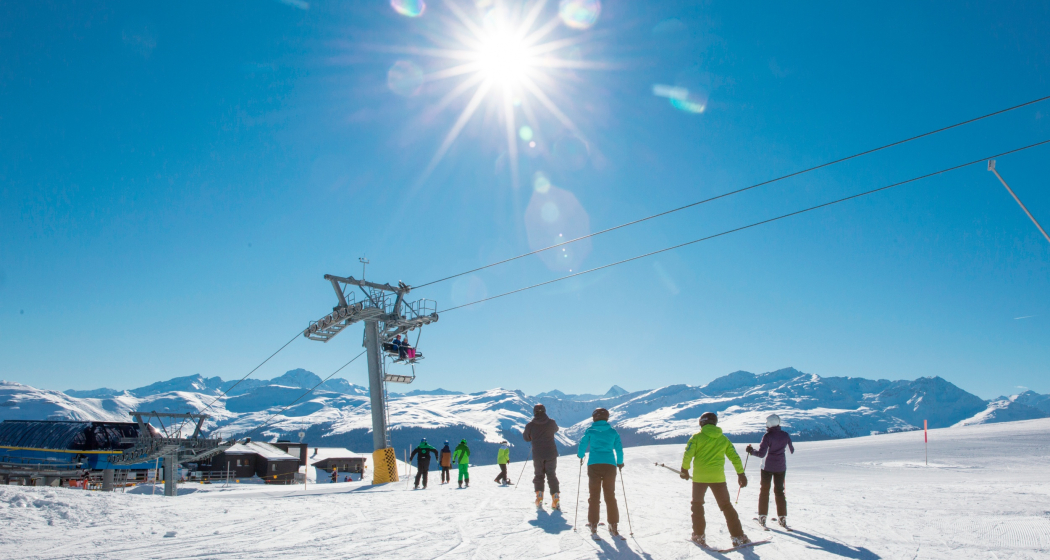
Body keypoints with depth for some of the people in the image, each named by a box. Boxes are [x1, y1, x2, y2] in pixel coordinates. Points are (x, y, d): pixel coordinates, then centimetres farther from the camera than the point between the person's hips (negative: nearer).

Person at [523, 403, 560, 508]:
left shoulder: (530, 425, -6)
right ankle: (555, 498, -1)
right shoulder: (551, 422, -5)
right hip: (551, 454, 1)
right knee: (552, 476, 8)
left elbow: (526, 437, 8)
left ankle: (539, 496, 4)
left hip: (537, 455, 0)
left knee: (539, 475, 16)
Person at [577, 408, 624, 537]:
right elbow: (619, 448, 8)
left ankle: (593, 525, 6)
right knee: (610, 496, 8)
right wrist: (620, 462, 23)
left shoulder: (590, 431, 3)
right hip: (610, 465, 1)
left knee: (594, 495, 7)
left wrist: (580, 456, 20)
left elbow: (583, 444, 0)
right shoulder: (613, 432, 8)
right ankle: (613, 526, 6)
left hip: (594, 465, -1)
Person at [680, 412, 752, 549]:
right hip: (718, 477, 2)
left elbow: (687, 455, -9)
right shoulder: (723, 439, 7)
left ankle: (699, 536, 14)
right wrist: (741, 474, 17)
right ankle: (738, 537, 5)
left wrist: (685, 470, 5)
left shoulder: (697, 437, -3)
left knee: (697, 504, 14)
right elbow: (735, 457, 8)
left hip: (699, 476, -2)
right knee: (726, 506, 10)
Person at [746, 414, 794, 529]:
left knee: (764, 490, 9)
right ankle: (782, 518, 12)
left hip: (768, 467, -3)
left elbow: (761, 454, -19)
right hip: (781, 467, 3)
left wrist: (751, 451, -2)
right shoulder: (785, 435, -5)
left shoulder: (767, 436, -17)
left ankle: (762, 517, 9)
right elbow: (792, 451, 8)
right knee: (779, 491, 14)